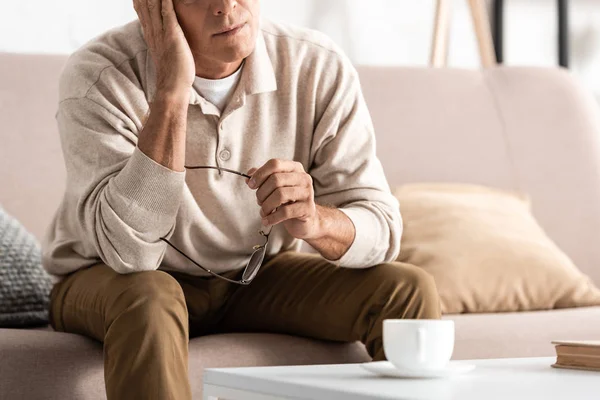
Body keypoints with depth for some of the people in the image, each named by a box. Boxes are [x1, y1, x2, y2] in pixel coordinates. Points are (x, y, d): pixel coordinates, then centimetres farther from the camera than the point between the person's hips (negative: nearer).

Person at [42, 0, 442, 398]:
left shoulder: (320, 68, -16)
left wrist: (315, 221, -38)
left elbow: (381, 231, -15)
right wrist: (171, 92, -37)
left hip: (258, 277, 3)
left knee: (408, 292, -16)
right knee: (146, 300, -36)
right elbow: (128, 250, -34)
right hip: (107, 282, -3)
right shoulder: (99, 76, -24)